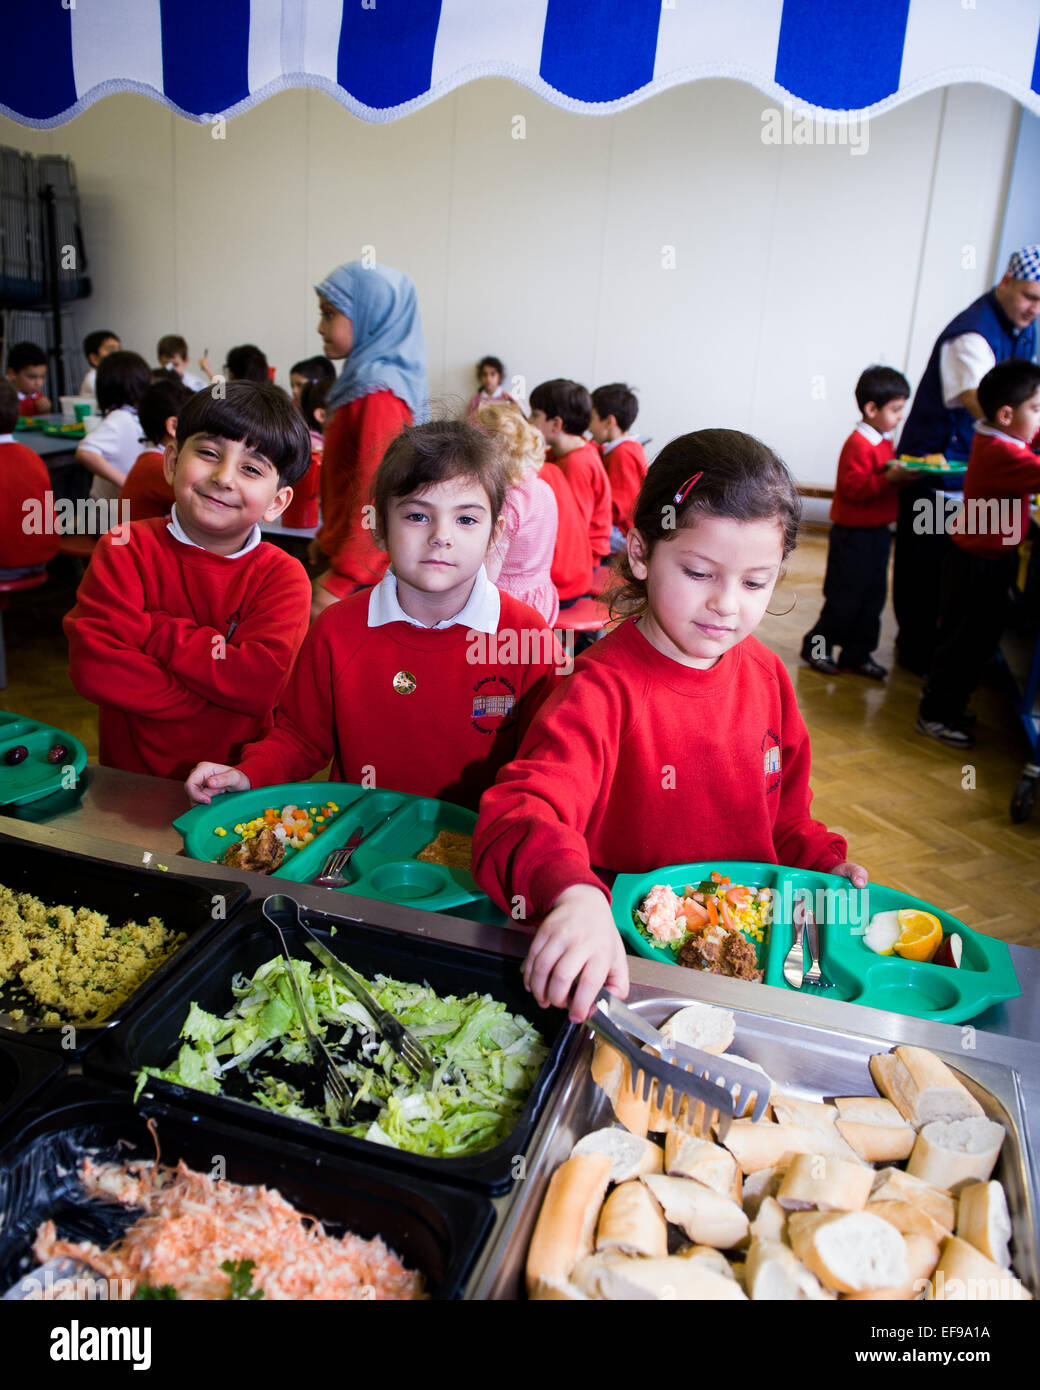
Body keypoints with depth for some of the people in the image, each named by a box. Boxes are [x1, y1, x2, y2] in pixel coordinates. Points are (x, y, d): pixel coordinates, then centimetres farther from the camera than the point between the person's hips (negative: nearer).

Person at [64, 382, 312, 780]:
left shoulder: (284, 575, -1)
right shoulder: (127, 548, 1)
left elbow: (262, 682, -17)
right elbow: (93, 664, -11)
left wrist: (153, 630, -13)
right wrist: (215, 695, -15)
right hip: (130, 774, -2)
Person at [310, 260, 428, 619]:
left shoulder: (377, 390, -19)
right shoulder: (362, 378, 13)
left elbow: (376, 490, -24)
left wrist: (341, 580, -24)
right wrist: (328, 537, 25)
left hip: (362, 571, -10)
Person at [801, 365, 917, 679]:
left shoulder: (885, 441, 13)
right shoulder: (858, 444, -18)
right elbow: (853, 488, -25)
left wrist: (907, 473, 8)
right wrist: (890, 478, -31)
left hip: (878, 531, 9)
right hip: (853, 534, -9)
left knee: (873, 596, 11)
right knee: (845, 598, -3)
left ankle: (857, 653, 20)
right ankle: (817, 648, 12)